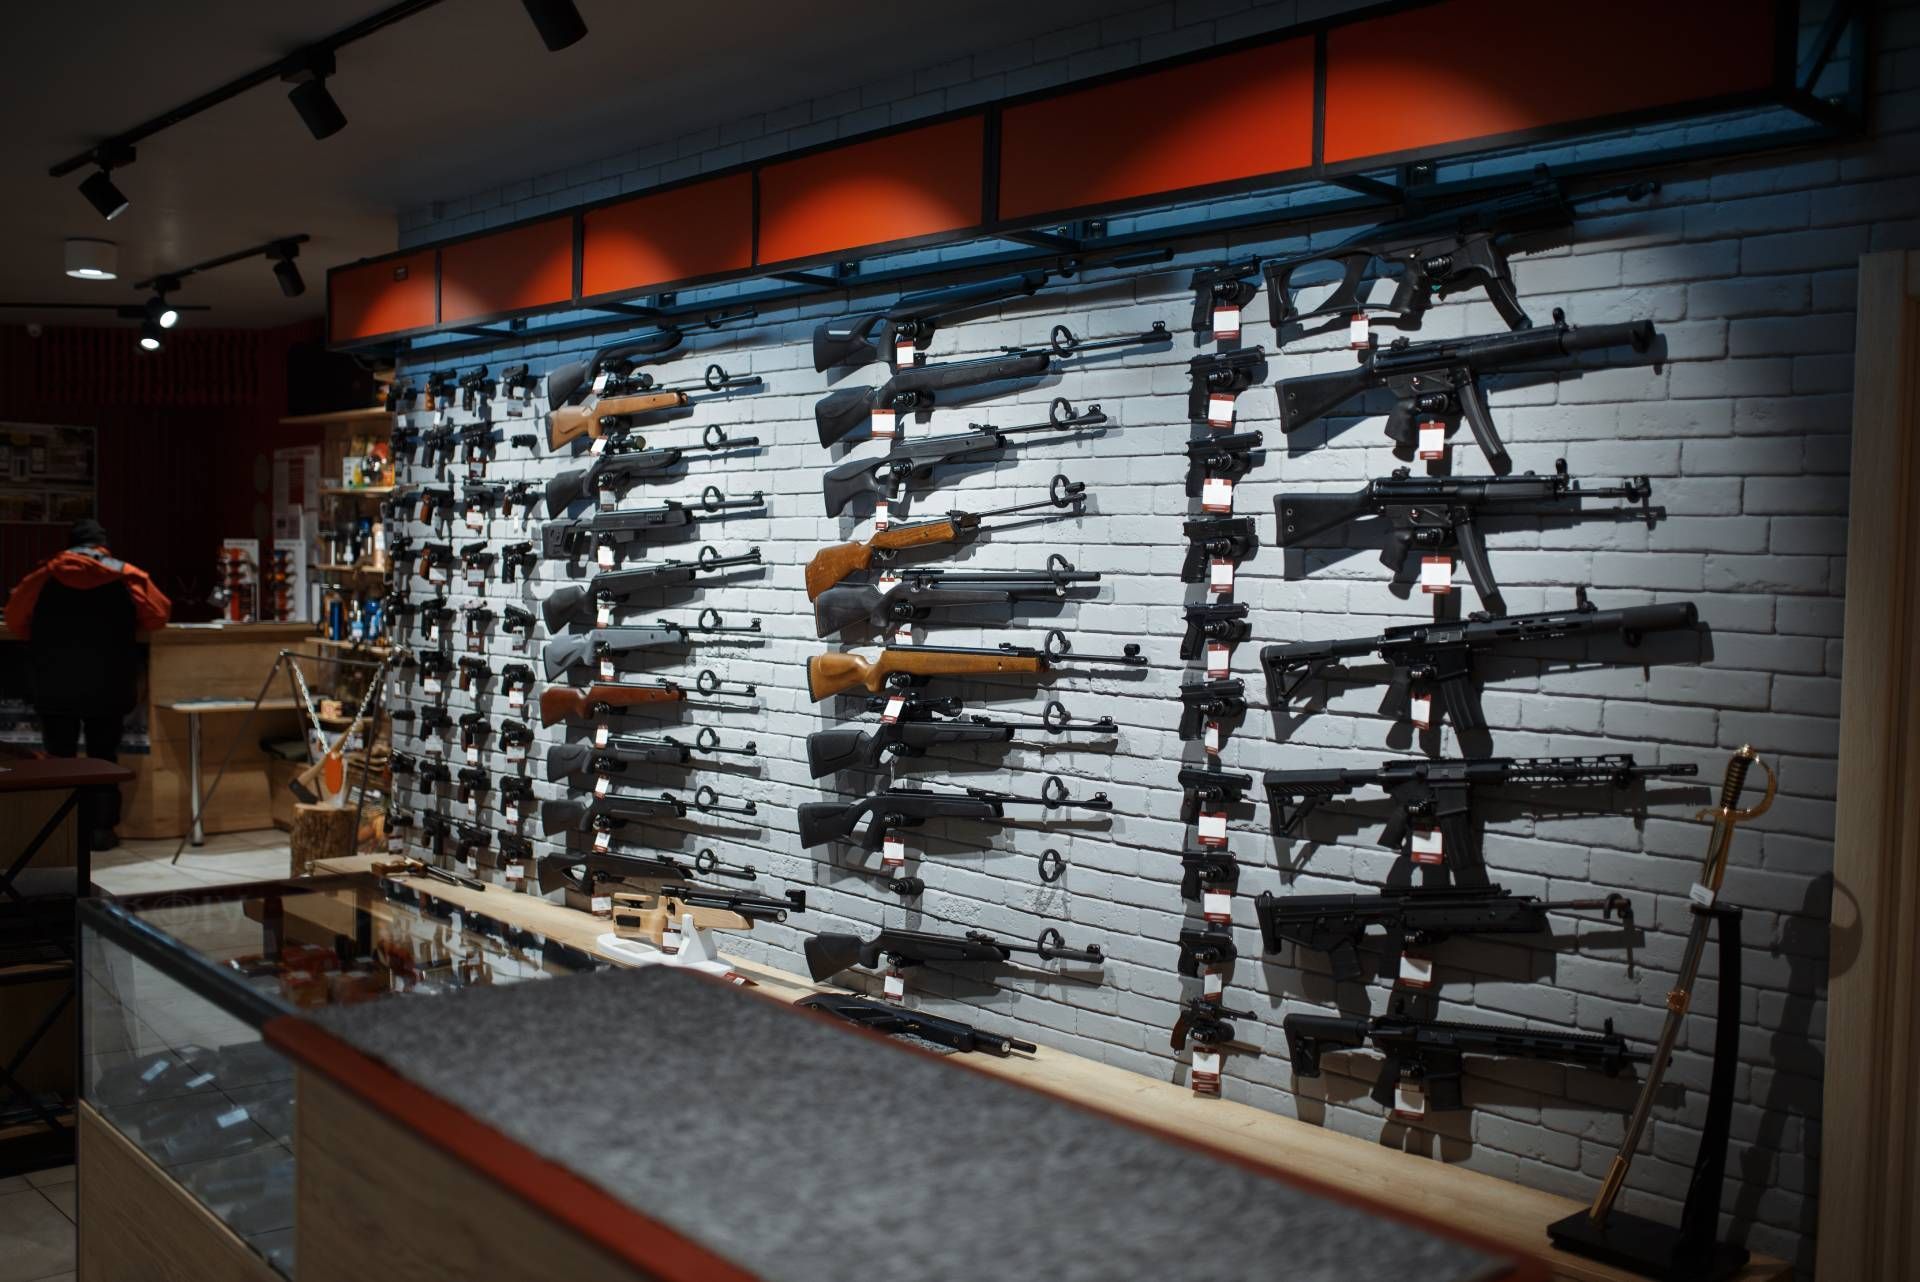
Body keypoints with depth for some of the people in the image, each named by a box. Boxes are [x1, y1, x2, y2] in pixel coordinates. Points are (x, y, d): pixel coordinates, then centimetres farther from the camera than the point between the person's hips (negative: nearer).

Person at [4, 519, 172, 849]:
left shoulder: (45, 574, 1)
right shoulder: (127, 577, 0)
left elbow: (15, 620, 3)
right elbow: (159, 614, 0)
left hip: (54, 685, 0)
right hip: (107, 685, 0)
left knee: (60, 756, 10)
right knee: (103, 756, 9)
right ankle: (102, 829, 7)